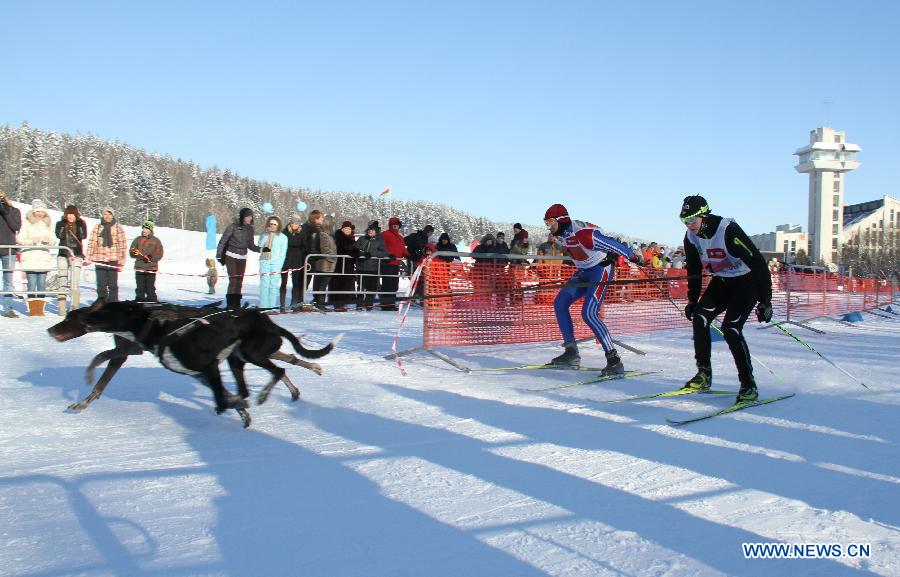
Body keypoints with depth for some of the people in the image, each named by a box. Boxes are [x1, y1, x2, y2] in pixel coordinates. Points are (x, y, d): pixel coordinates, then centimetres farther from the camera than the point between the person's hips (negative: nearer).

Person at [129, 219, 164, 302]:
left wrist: (151, 257, -17)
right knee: (140, 288, 5)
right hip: (139, 268, 2)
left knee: (150, 289, 1)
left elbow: (159, 255, 1)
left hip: (151, 269, -2)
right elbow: (132, 252, 4)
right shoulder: (138, 240, 11)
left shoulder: (156, 241, 5)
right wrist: (141, 255, -16)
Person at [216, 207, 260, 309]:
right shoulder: (233, 226, -11)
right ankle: (230, 303, -4)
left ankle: (236, 303, 13)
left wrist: (260, 249, -6)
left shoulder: (250, 229, 5)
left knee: (239, 281, 5)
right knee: (233, 280, -11)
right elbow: (222, 241, -6)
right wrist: (219, 255, -7)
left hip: (242, 258, 5)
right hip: (231, 256, -5)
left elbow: (251, 245, 11)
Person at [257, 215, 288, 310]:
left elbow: (283, 253, 5)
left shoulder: (283, 237, 9)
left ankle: (273, 306, -8)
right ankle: (263, 306, -6)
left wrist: (279, 267, -5)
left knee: (274, 285, -9)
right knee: (264, 284, -6)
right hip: (264, 262, 2)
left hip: (276, 263, -2)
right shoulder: (263, 235, 17)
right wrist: (265, 235, -3)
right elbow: (259, 246, 4)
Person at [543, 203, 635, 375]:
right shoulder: (564, 233, 2)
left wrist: (635, 258, -22)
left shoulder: (583, 233, -27)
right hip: (584, 272, 10)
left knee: (589, 314, -22)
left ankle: (614, 360, -18)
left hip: (601, 269, -10)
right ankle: (572, 354, 6)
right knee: (560, 302, 2)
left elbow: (612, 244, -24)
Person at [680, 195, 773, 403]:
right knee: (699, 317, -12)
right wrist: (692, 300, 10)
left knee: (731, 328, -20)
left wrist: (765, 302, -28)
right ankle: (703, 374, -2)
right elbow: (694, 270, 11)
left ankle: (748, 384, -9)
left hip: (747, 281, -7)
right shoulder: (691, 237, -7)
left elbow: (758, 264, -27)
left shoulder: (729, 231, -28)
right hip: (721, 281, 7)